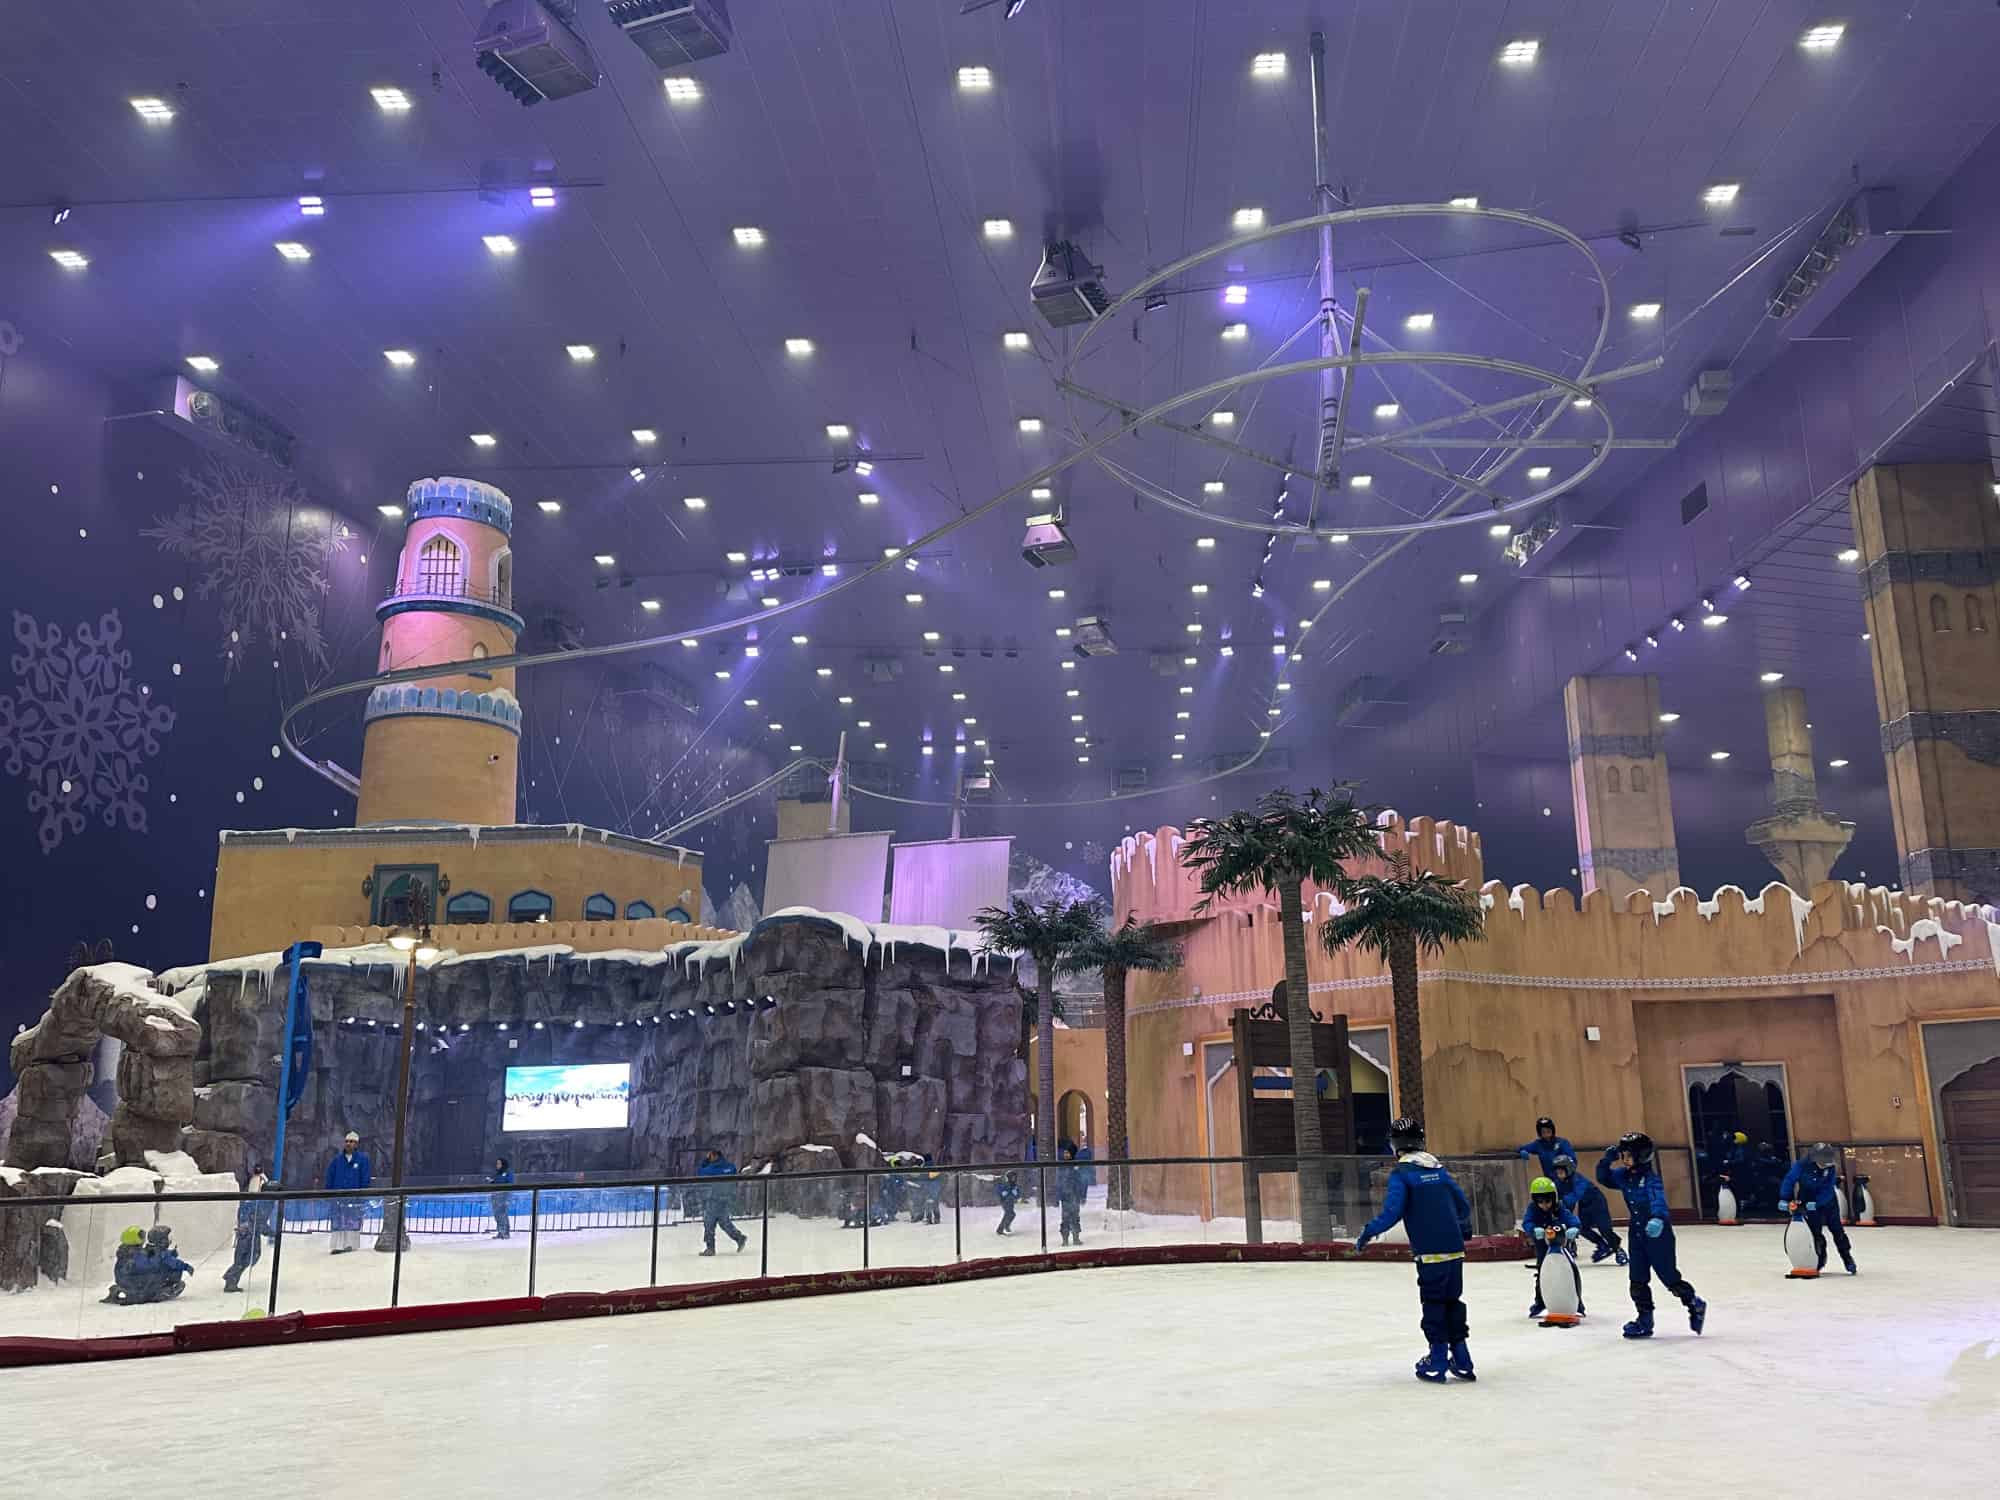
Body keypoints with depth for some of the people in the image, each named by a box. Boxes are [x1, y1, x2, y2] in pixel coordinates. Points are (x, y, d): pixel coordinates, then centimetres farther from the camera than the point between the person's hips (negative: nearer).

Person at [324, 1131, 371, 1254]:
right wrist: (329, 1192, 4)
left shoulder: (363, 1159, -2)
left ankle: (351, 1244, 8)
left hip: (355, 1198, -3)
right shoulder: (337, 1160, 7)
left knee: (353, 1223, 0)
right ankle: (339, 1245, 6)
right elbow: (330, 1178, 11)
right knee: (338, 1223, 3)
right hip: (338, 1197, 3)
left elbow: (366, 1179, -2)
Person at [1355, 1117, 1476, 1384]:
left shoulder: (1401, 1173, -7)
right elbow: (1462, 1204, 20)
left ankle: (1438, 1362, 8)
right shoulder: (1439, 1169, 13)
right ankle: (1461, 1361, 18)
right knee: (1453, 1301, 15)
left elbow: (1392, 1211, -17)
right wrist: (1465, 1230, 40)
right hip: (1455, 1249, 6)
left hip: (1430, 1252, -6)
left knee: (1434, 1304, 4)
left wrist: (1368, 1232, -5)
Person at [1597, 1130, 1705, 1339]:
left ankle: (1695, 1305, 28)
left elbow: (1658, 1198, -36)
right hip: (1637, 1234, 7)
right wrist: (1607, 1160, -6)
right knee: (1638, 1280, 6)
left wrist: (1658, 1218, -55)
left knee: (1670, 1278, 3)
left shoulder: (1650, 1178, -20)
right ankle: (1645, 1321, 14)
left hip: (1658, 1233, -7)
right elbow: (1603, 1178, 11)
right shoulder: (1624, 1176, 3)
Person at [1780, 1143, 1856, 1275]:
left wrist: (1815, 1204, -32)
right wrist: (1785, 1199, -30)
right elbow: (1789, 1180, -22)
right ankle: (1820, 1260, 15)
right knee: (1815, 1232, 0)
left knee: (1837, 1229, 3)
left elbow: (1828, 1189, -22)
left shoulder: (1830, 1167, -20)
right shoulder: (1802, 1165, -25)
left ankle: (1848, 1260, 13)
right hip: (1808, 1200, -1)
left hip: (1827, 1200, 1)